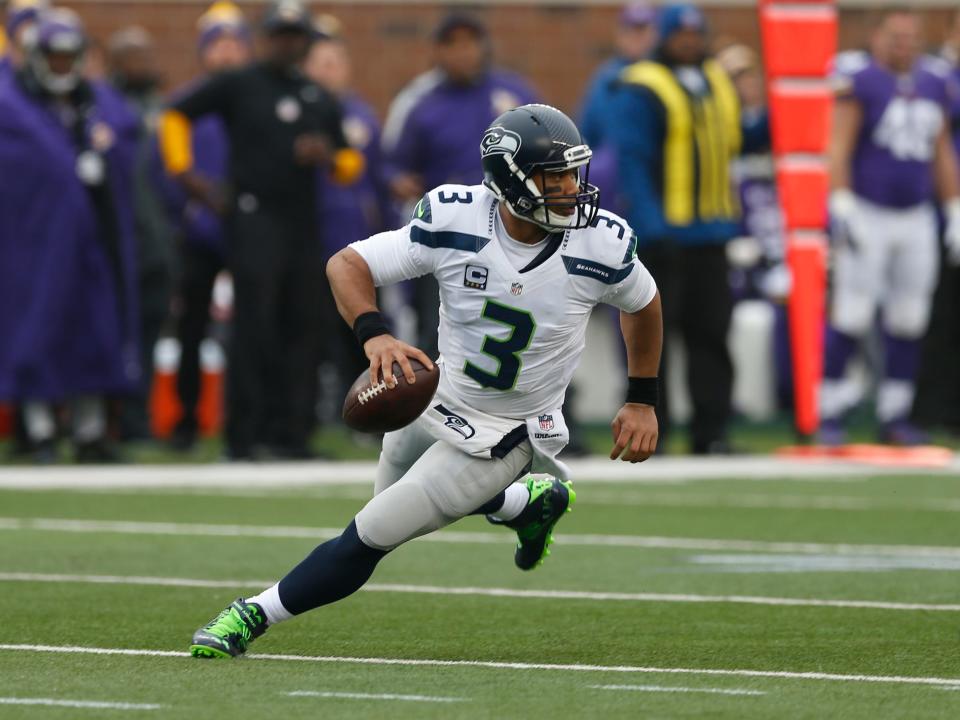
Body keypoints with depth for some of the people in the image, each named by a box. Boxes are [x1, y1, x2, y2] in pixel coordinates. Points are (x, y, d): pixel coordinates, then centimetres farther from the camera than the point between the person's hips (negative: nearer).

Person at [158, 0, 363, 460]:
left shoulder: (319, 100, 18)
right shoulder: (239, 85, 3)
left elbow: (351, 164, 19)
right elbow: (176, 114, 5)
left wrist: (328, 157, -3)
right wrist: (183, 171, -3)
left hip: (302, 226, 5)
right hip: (253, 219, -5)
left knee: (301, 326, 4)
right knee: (254, 326, -11)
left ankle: (289, 433, 10)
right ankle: (242, 435, -8)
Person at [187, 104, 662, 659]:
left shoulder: (602, 244, -21)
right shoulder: (454, 220, -21)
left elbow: (644, 304, 2)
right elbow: (347, 264, -16)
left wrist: (643, 400, 6)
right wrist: (374, 334, -35)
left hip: (502, 437, -3)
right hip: (435, 400, 4)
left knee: (371, 536, -10)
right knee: (397, 496, 31)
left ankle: (256, 615, 8)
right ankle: (531, 503, 50)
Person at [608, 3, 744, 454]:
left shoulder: (717, 83, 16)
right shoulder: (641, 90, -7)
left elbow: (735, 142, 21)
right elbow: (631, 158, -13)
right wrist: (651, 223, -21)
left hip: (710, 231, 7)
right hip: (661, 231, -7)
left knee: (711, 332, 5)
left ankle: (711, 431, 8)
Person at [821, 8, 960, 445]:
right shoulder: (859, 80, -9)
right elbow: (839, 147, -13)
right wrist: (841, 207, -21)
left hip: (916, 219, 6)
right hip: (867, 212, -6)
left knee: (908, 321, 7)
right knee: (852, 317, -9)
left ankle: (894, 416, 16)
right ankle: (829, 413, -2)